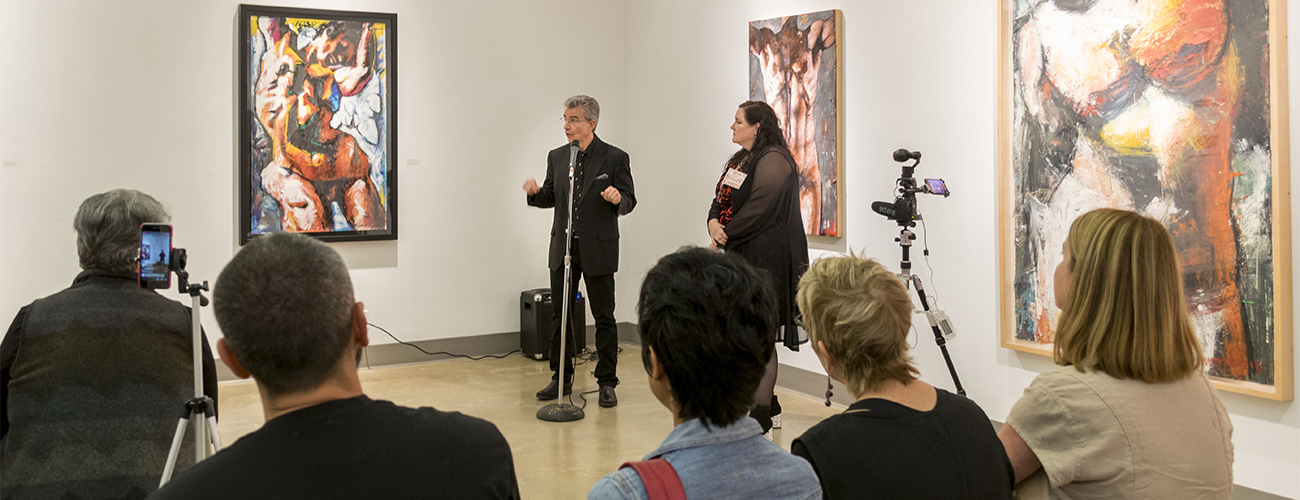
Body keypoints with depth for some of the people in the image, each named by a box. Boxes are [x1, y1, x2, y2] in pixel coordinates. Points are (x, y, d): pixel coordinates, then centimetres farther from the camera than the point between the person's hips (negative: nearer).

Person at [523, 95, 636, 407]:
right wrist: (535, 192, -9)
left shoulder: (615, 158, -5)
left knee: (604, 317, 3)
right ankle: (562, 378, 23)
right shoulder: (556, 157, 7)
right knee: (559, 314, 10)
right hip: (563, 247, 4)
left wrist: (618, 199, -26)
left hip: (598, 249, -4)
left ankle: (607, 383, 12)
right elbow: (551, 198, 12)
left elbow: (629, 202, -4)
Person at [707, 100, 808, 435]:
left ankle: (762, 416, -4)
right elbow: (721, 199, 19)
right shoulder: (739, 160, 19)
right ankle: (766, 404, 23)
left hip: (765, 259, -10)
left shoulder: (773, 160, -11)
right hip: (738, 257, 10)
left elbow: (758, 209, -19)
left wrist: (725, 236, -12)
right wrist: (714, 222, -2)